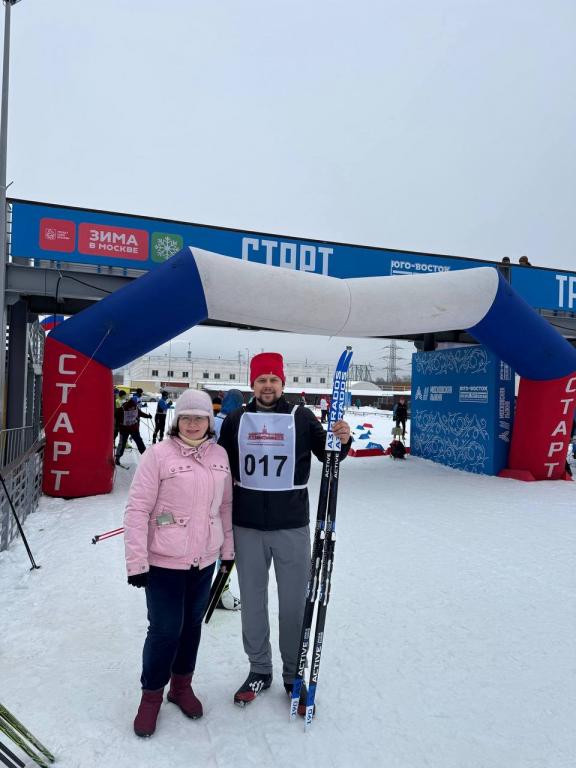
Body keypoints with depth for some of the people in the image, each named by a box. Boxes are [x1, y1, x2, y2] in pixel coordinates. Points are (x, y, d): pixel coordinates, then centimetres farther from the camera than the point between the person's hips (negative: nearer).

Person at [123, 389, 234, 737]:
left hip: (205, 560, 4)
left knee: (193, 624, 18)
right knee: (165, 630, 5)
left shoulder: (220, 454, 1)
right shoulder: (158, 455, -13)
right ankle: (151, 695, 30)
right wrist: (136, 561, -12)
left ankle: (182, 685, 40)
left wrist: (228, 549, 12)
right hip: (164, 562, -4)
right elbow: (137, 509, -12)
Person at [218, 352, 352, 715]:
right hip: (247, 526, 2)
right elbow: (223, 469, 10)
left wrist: (343, 441, -20)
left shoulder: (301, 417, -3)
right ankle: (259, 670, 34)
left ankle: (295, 675, 29)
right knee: (253, 602, 14)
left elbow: (327, 455, 3)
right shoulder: (236, 420, 2)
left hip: (292, 526, -1)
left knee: (294, 603, 9)